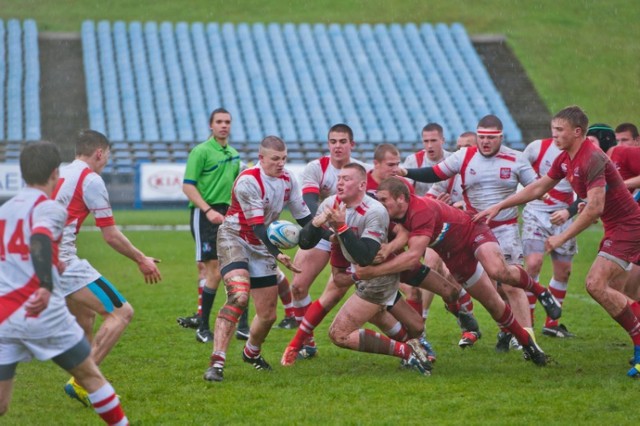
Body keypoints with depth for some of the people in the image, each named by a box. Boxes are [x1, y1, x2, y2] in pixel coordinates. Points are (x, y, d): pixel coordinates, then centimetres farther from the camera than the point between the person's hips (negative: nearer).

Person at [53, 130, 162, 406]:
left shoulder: (59, 174, 18)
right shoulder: (91, 179, -6)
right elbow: (111, 236, -5)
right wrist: (142, 260, 8)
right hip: (63, 261, -9)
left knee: (85, 316, 27)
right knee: (122, 312, -7)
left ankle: (84, 382, 28)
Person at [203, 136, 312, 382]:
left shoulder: (287, 180, 1)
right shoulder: (248, 181, -22)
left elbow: (304, 216, 9)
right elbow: (258, 226, -25)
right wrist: (277, 254, -34)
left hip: (261, 246, 7)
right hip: (234, 239, -7)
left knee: (268, 315, 6)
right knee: (238, 296, -30)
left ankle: (251, 353, 38)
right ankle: (216, 363, -33)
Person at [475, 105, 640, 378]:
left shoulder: (592, 160, -22)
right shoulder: (565, 160, 7)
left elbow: (595, 208, -29)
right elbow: (538, 188, 18)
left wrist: (562, 238, -24)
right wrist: (498, 207, 16)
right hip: (616, 229, 10)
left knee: (596, 284, -19)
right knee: (610, 293, 8)